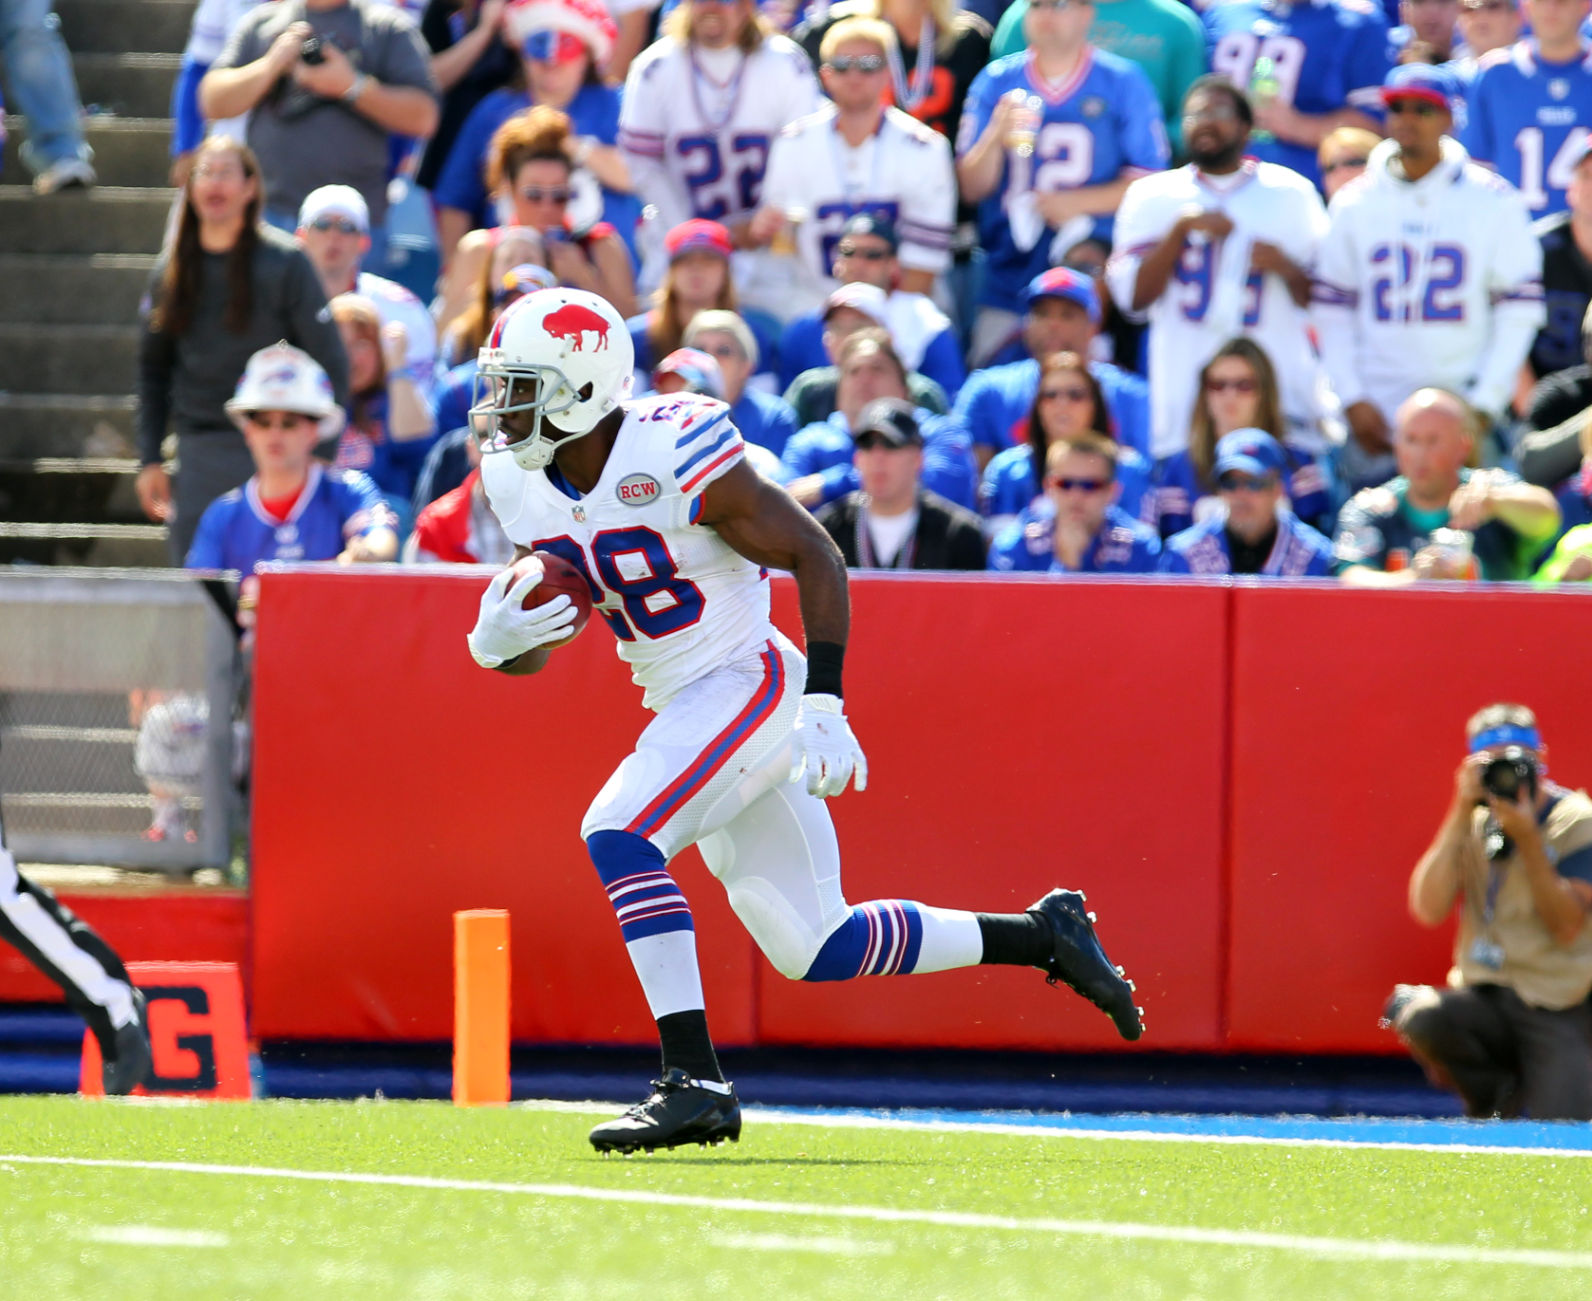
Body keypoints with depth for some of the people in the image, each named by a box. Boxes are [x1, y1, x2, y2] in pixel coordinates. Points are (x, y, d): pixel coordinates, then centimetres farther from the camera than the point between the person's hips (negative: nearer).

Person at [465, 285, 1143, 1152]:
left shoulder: (675, 455, -20)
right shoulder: (520, 481, 2)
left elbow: (814, 556, -13)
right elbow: (533, 649, 9)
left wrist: (824, 703, -18)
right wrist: (496, 641, -15)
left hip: (745, 683, -8)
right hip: (686, 709, 8)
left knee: (618, 835, -25)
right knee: (816, 951, 8)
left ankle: (694, 1081, -24)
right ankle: (1042, 936, 24)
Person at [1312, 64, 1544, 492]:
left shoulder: (1493, 202, 2)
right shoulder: (1354, 205, 8)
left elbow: (1519, 311, 1)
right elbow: (1331, 312, 9)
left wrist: (1483, 405, -6)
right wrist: (1352, 400, -2)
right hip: (1377, 413, 2)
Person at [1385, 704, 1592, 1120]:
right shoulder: (1473, 823, 9)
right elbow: (1429, 908, -6)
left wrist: (1528, 839, -19)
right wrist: (1461, 815, -9)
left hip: (1556, 1010, -3)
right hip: (1484, 998, 3)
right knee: (1420, 1017, -31)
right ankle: (1497, 1100, -2)